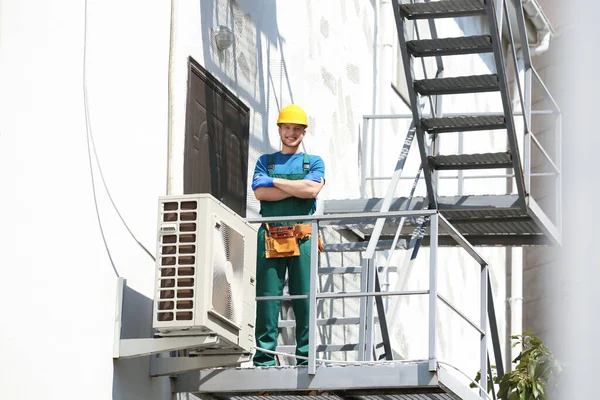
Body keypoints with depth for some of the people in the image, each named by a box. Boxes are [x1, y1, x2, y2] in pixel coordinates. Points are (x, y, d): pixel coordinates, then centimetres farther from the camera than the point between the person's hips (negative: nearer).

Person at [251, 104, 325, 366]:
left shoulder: (314, 163, 14)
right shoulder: (265, 162, 18)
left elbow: (311, 189, -7)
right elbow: (260, 192, -1)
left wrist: (275, 181, -2)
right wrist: (297, 189, -5)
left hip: (302, 238, -1)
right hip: (270, 237, 1)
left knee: (304, 298, -3)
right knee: (267, 297, -4)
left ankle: (306, 357, -1)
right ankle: (264, 358, -3)